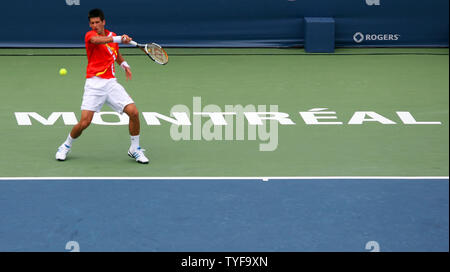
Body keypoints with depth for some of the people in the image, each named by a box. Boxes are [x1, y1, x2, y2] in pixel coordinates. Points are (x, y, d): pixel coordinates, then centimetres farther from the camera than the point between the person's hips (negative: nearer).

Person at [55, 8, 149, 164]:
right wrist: (119, 39, -43)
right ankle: (66, 147, 17)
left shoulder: (112, 35, 13)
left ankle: (135, 149, 8)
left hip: (111, 83, 4)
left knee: (134, 112, -10)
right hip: (94, 84, -4)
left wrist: (124, 64, 12)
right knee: (84, 122, -12)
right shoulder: (90, 35, -4)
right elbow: (97, 40, -30)